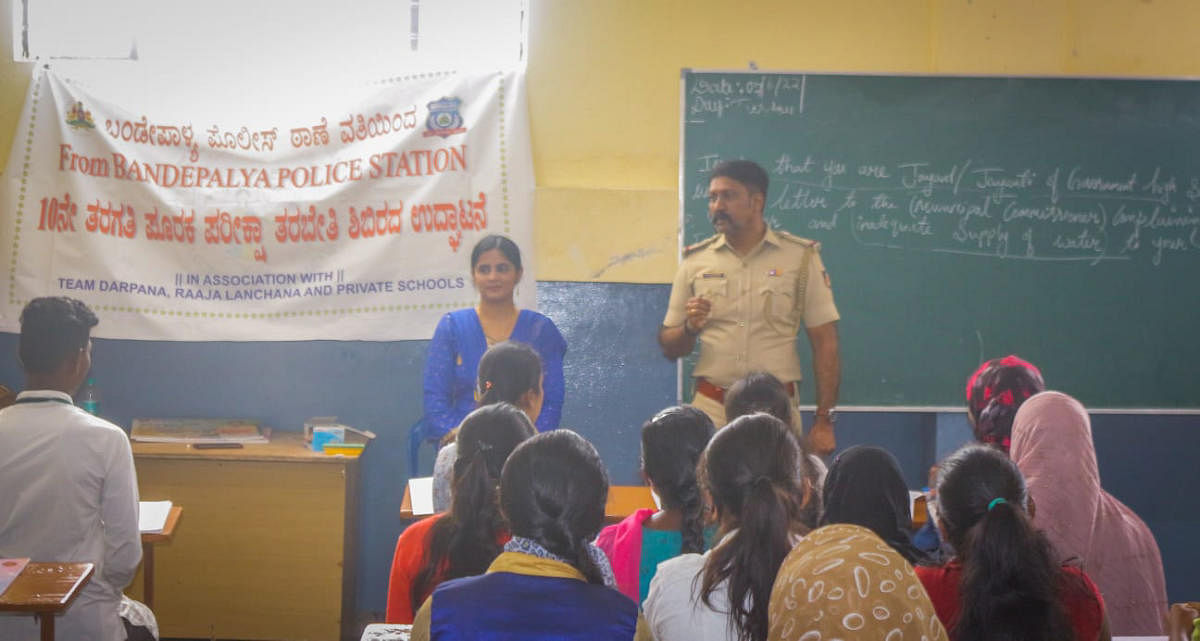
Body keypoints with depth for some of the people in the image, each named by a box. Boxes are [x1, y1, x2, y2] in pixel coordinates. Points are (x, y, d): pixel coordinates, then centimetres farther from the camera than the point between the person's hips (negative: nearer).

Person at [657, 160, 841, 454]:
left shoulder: (801, 257, 2)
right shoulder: (695, 261, 7)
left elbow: (825, 343, 1)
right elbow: (669, 347, 12)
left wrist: (824, 421, -5)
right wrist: (690, 328, -10)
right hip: (710, 408, 1)